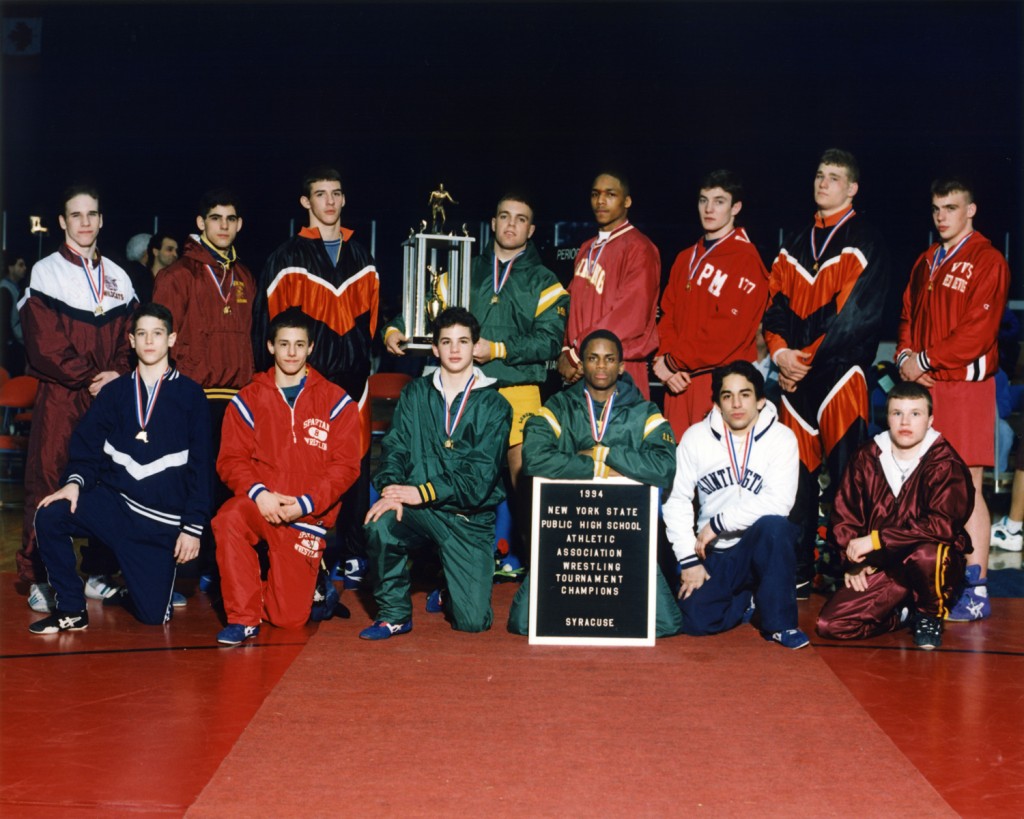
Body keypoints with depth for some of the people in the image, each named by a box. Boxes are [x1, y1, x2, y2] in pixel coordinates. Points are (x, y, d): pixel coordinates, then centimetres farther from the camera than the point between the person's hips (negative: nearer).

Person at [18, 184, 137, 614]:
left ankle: (99, 573, 13)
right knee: (48, 485, -5)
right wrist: (89, 378, -12)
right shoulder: (45, 272, 2)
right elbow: (45, 344, -6)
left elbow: (128, 338, 13)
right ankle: (39, 579, 1)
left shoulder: (118, 278, 15)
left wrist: (117, 374, -6)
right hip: (59, 397, -4)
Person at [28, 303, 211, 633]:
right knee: (49, 517, -26)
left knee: (154, 615, -6)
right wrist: (76, 481, -17)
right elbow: (87, 445, 5)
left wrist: (193, 526, -6)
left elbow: (200, 466, -1)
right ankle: (71, 609, -8)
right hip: (113, 502, 2)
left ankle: (132, 589, 31)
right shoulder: (114, 392, 8)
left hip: (163, 519, -2)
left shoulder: (189, 395, 1)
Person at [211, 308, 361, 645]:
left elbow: (345, 465, -4)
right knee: (228, 519, -36)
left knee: (289, 617, -5)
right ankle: (243, 617, -20)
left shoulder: (336, 401, 2)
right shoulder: (248, 399, 5)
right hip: (260, 503, 1)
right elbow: (231, 459, 0)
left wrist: (305, 503, -16)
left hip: (308, 516, -1)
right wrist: (258, 493, -20)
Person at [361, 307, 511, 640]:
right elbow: (395, 447, 1)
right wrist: (391, 489, -21)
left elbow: (480, 475, -9)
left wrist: (423, 492, -20)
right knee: (380, 524, -33)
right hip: (419, 510, 2)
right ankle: (394, 614, -10)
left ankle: (449, 587, 26)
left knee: (472, 621, -12)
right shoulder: (415, 394, 10)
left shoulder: (494, 406, 1)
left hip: (470, 517, -1)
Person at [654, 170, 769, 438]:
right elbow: (668, 316, 15)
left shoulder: (746, 259, -6)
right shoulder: (686, 258, 18)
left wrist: (674, 361, -10)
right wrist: (666, 360, -5)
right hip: (679, 380, 6)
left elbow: (730, 330, -15)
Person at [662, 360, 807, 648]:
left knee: (774, 526, -35)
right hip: (712, 553, 2)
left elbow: (779, 503, -20)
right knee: (695, 620, -18)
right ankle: (746, 600, 16)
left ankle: (779, 622, -15)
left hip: (762, 548, -2)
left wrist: (717, 523, -19)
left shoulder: (781, 438, -7)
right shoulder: (696, 437, 0)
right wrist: (688, 559, -9)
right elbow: (677, 499, -1)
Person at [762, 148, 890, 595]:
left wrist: (807, 358, -13)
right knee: (798, 473, 5)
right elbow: (776, 302, 14)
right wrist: (780, 351, -5)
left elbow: (855, 315, -10)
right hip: (795, 374, 5)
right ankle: (798, 571, 11)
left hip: (841, 370, -5)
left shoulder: (864, 243, -1)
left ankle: (844, 568, 1)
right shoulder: (795, 245, 18)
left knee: (846, 473, -6)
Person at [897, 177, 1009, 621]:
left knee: (966, 488, -7)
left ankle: (976, 590, -3)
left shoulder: (987, 261, -5)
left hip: (964, 385, -7)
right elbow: (909, 315, 19)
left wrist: (926, 360, -12)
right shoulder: (926, 263, 18)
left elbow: (979, 330, -14)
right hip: (922, 385, 7)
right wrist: (905, 356, 0)